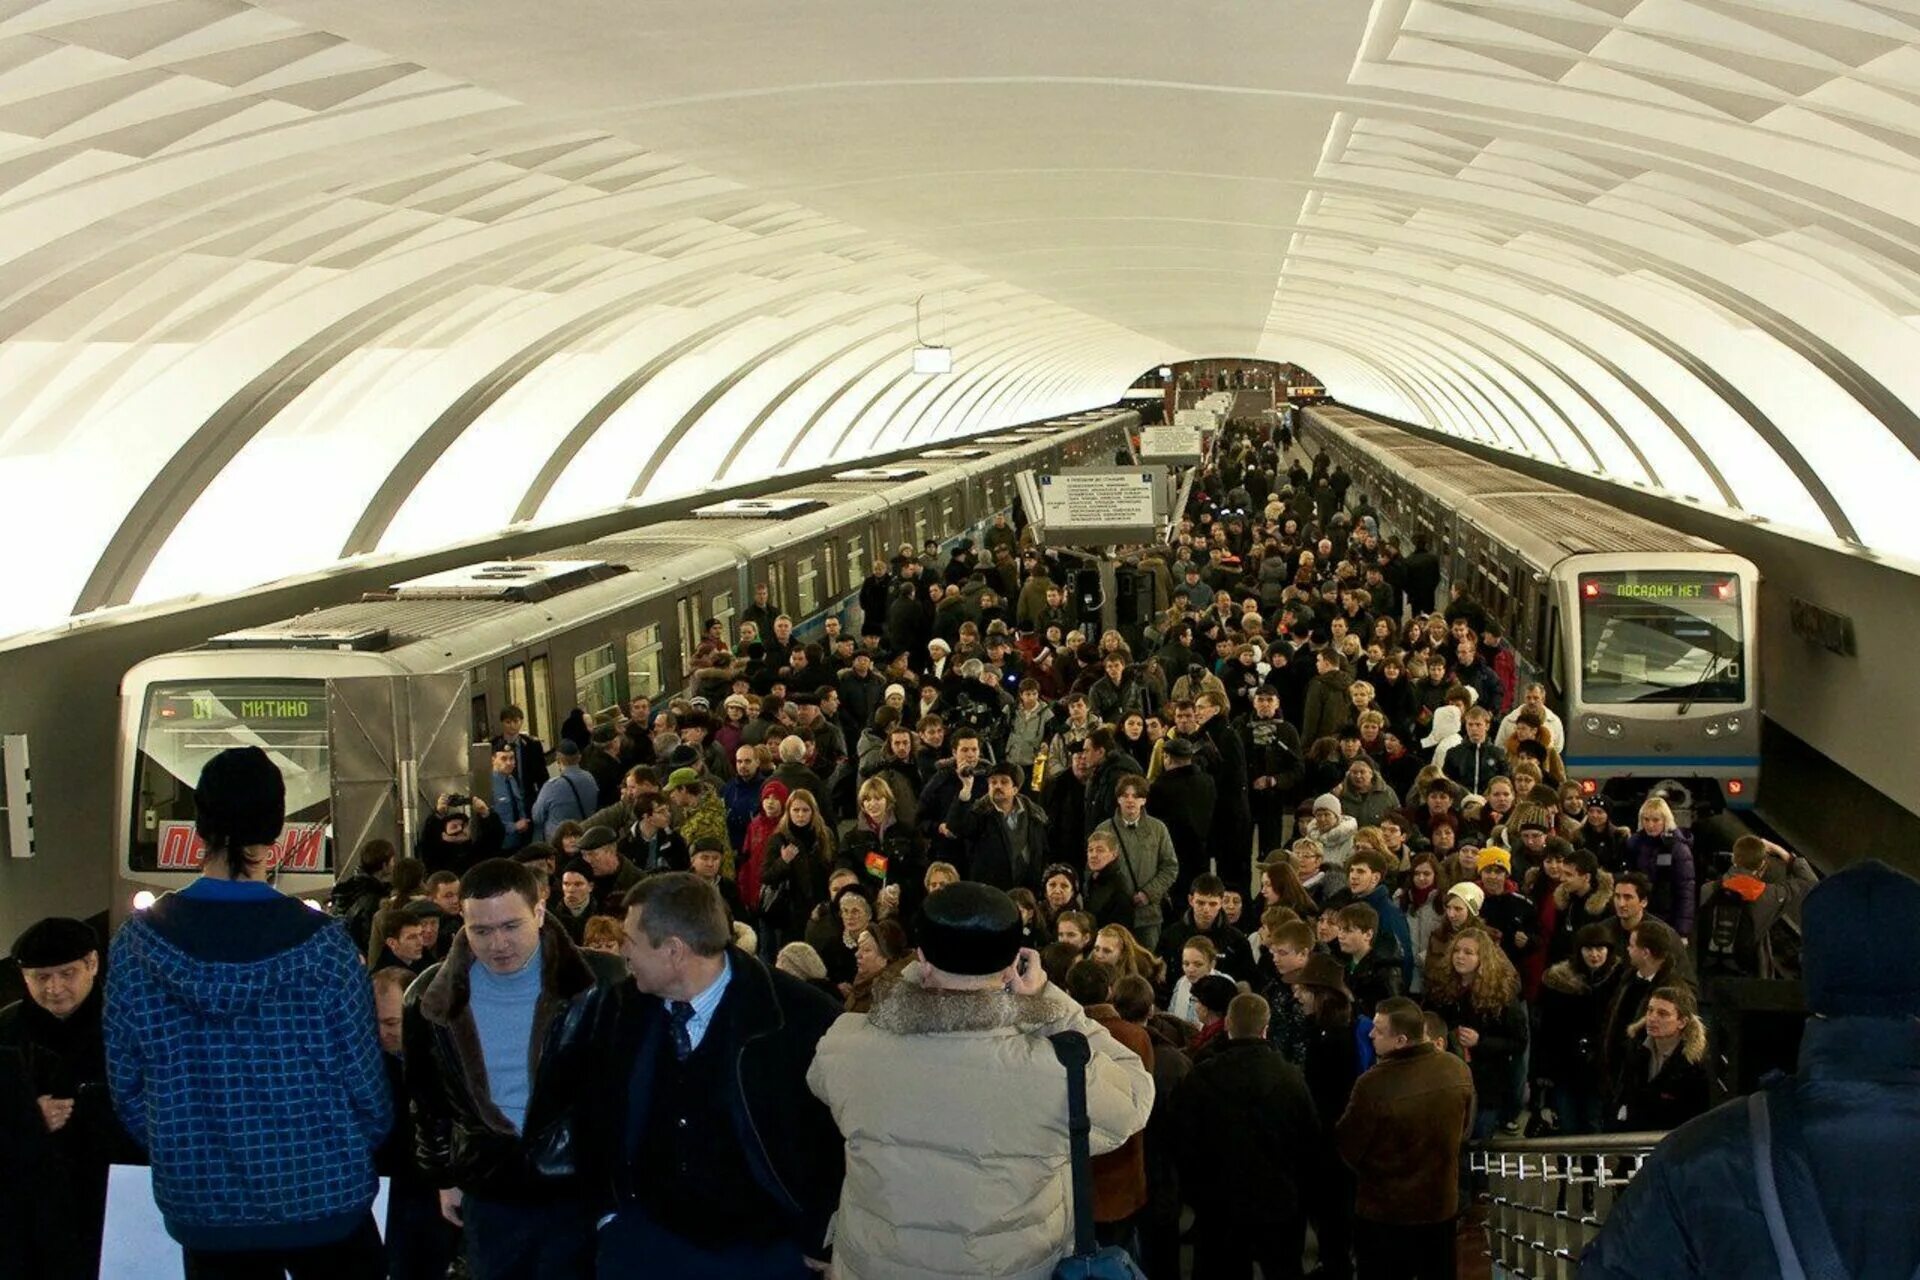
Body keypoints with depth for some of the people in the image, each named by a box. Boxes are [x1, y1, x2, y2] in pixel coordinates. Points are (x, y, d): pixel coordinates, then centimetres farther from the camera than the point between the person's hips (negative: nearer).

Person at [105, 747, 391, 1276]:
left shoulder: (137, 944, -8)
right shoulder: (321, 943, -15)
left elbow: (126, 1086, -1)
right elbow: (364, 1079, -8)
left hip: (201, 1205, 2)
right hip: (324, 1198, -2)